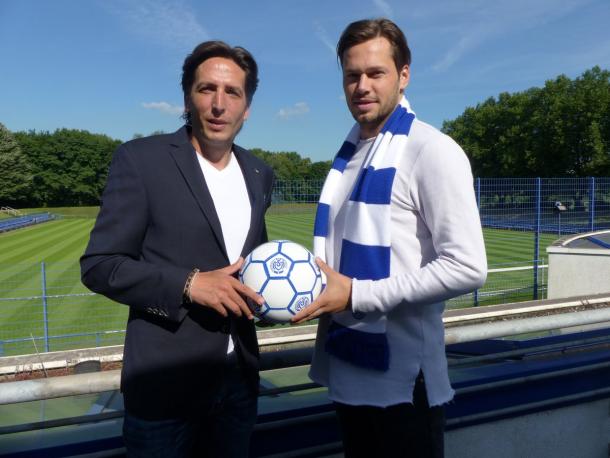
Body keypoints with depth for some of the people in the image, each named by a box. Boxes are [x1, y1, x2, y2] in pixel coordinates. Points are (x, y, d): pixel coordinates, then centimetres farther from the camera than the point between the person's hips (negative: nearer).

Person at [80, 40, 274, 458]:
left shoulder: (260, 174, 6)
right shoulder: (140, 160, -10)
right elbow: (99, 266, -11)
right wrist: (188, 284, -22)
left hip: (239, 377, 5)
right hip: (164, 382, -4)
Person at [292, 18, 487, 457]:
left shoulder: (433, 151, -14)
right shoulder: (349, 151, 8)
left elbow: (467, 267, -20)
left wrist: (356, 295, -19)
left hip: (402, 375, -7)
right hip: (346, 365, 7)